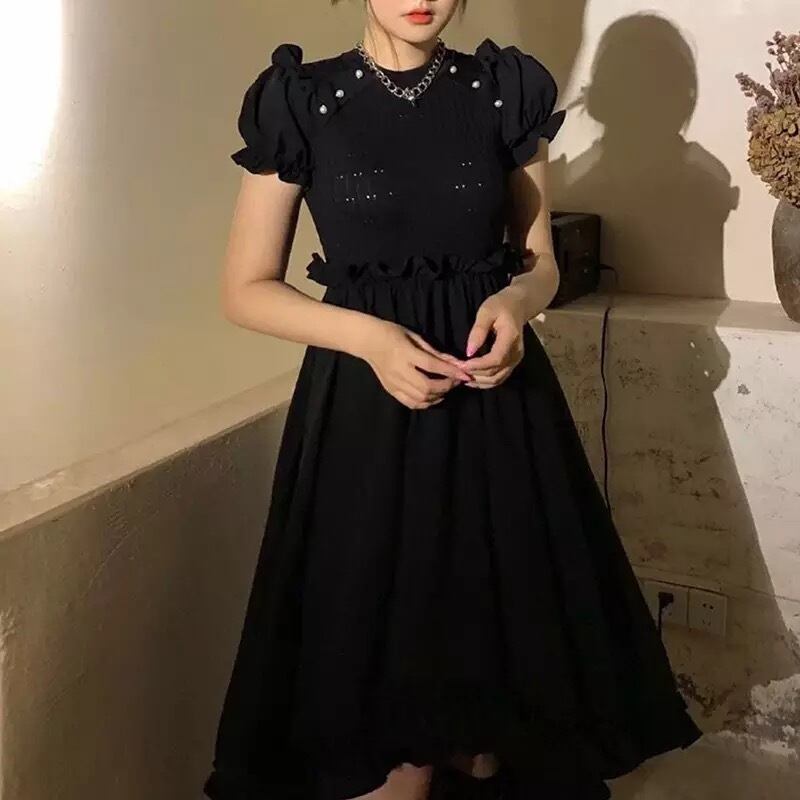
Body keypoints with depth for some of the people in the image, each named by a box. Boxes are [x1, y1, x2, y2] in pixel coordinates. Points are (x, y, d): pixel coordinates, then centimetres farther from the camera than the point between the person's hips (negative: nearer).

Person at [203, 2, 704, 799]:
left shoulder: (507, 92, 5)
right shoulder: (300, 102, -1)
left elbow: (540, 261, 10)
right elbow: (246, 289, -1)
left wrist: (514, 301, -13)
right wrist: (367, 336, -17)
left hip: (498, 400, 2)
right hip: (364, 408, -2)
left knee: (498, 635, 10)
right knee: (379, 663, 2)